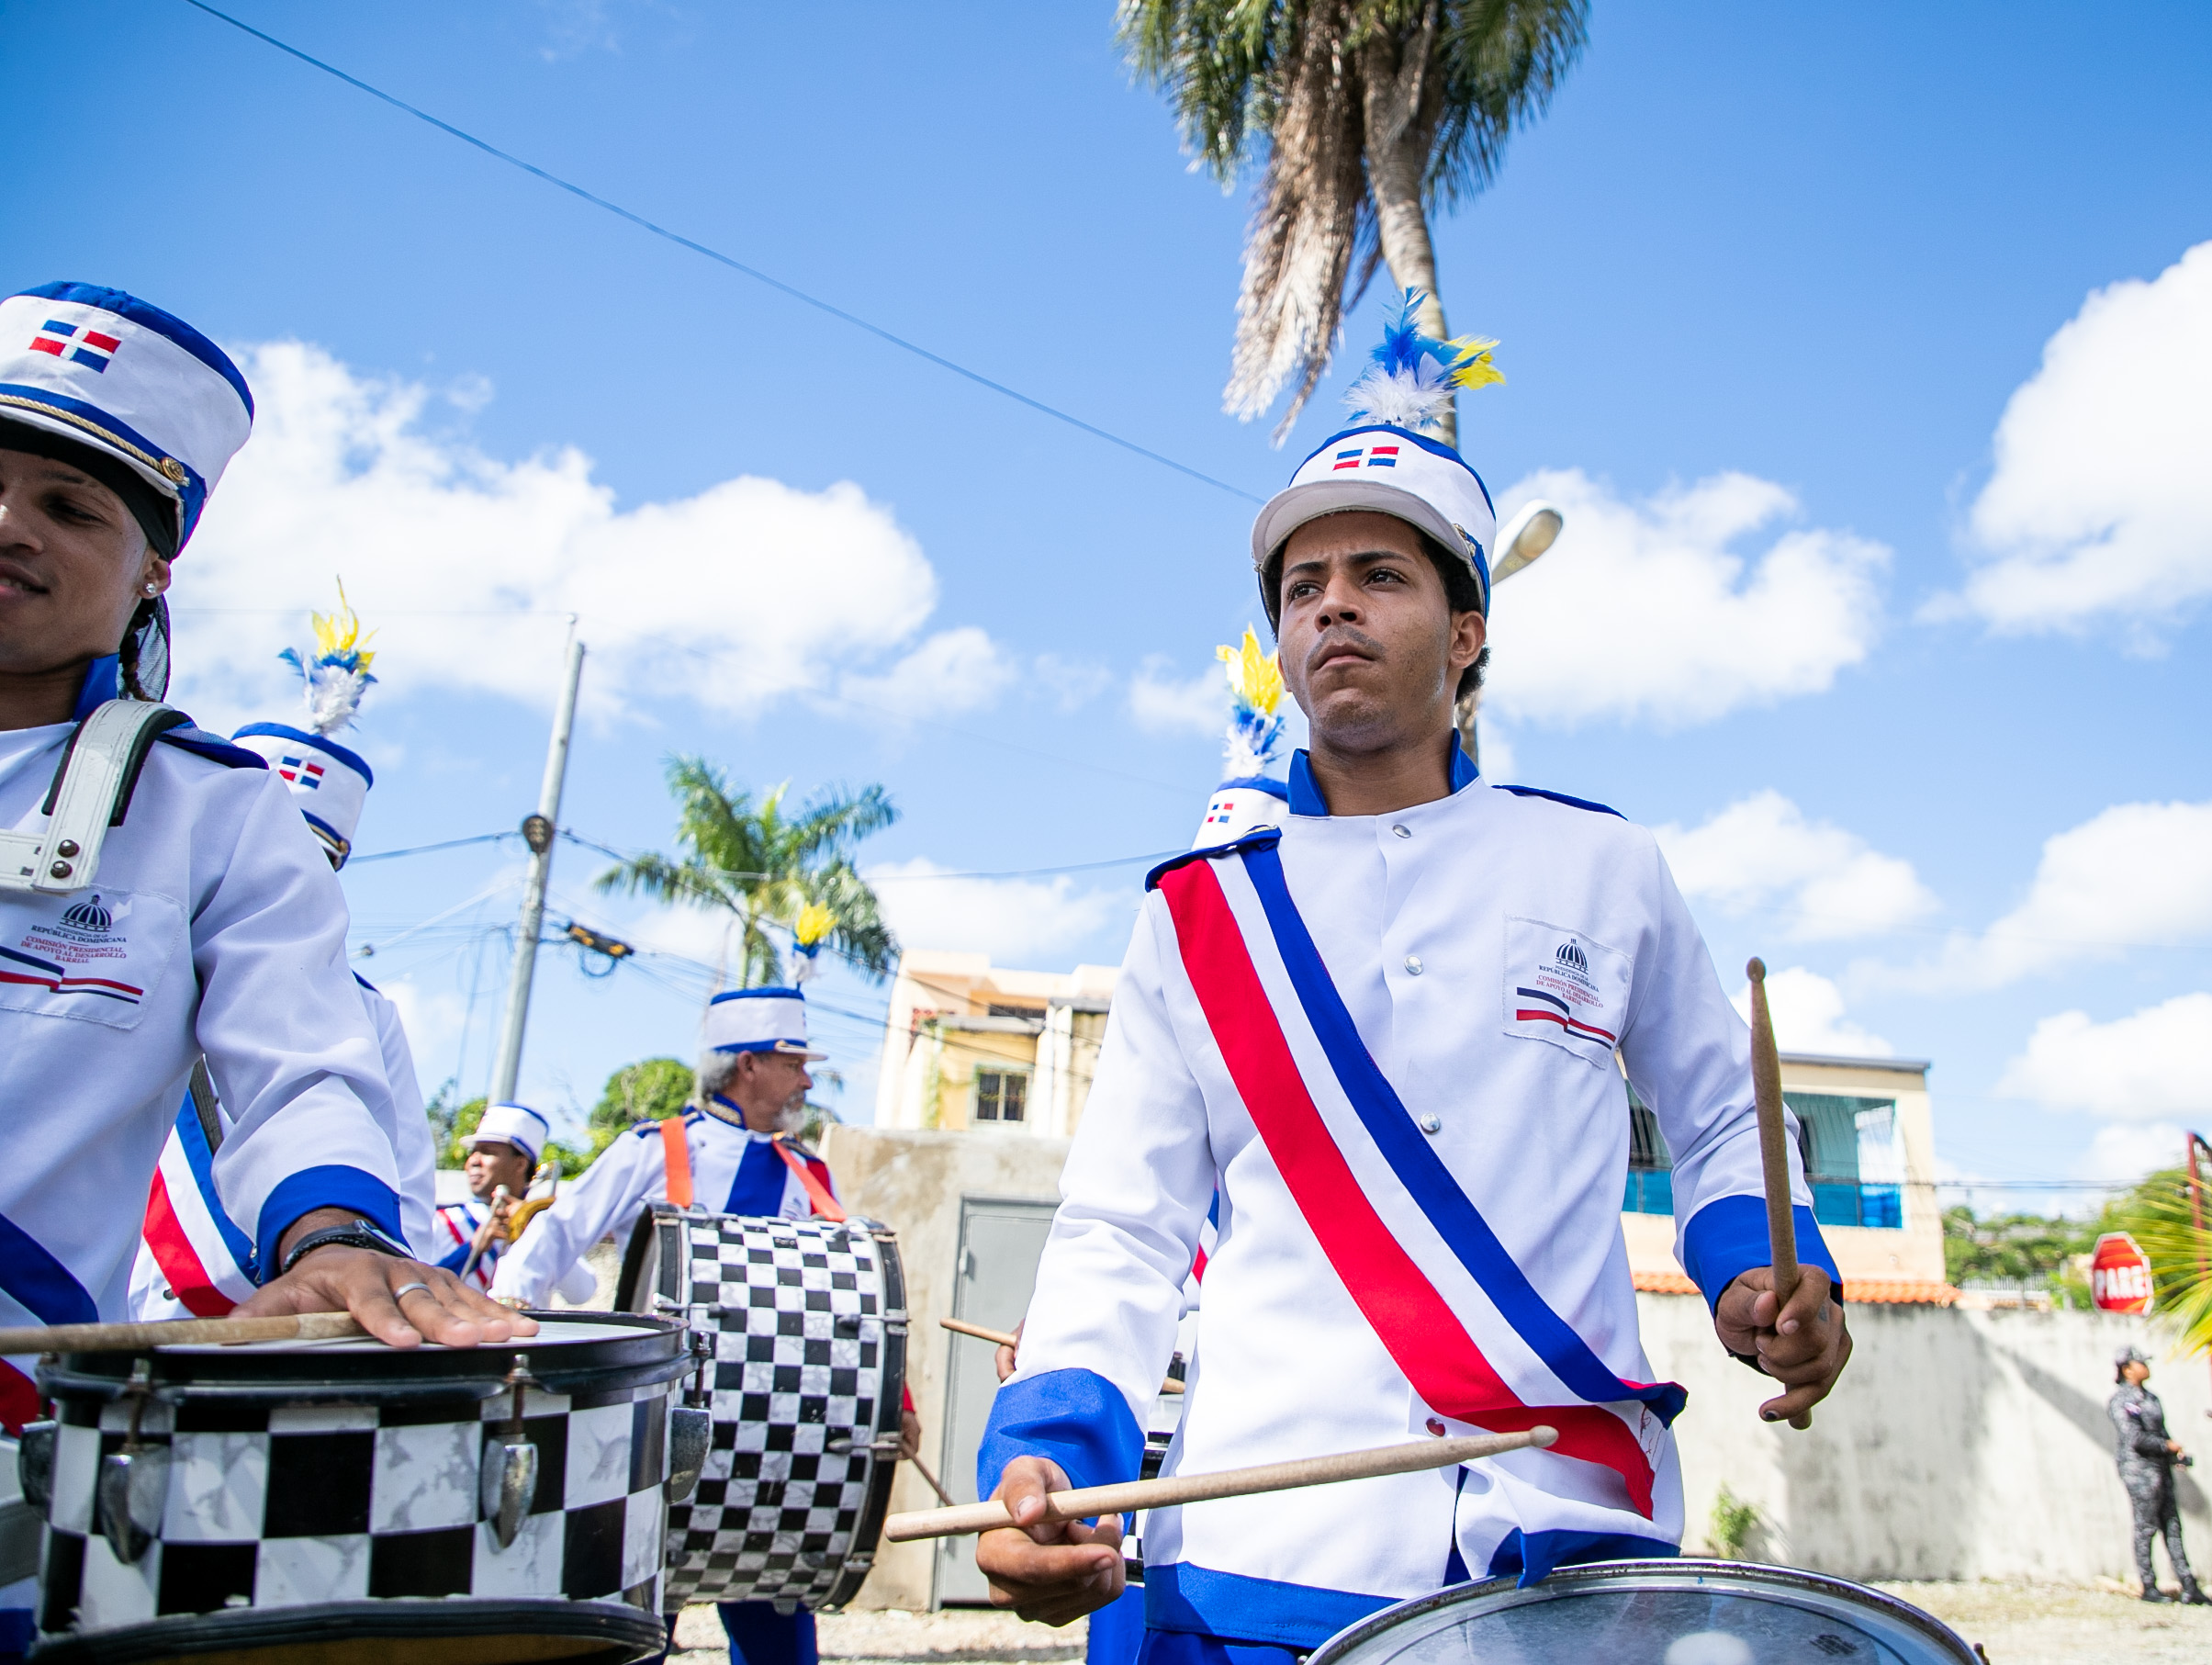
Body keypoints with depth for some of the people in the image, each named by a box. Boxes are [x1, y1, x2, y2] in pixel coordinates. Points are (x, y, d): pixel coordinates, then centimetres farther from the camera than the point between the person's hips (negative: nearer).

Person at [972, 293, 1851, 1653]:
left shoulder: (1604, 866, 5)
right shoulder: (1199, 913, 5)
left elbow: (1723, 1118, 17)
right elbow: (1122, 1231, 3)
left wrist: (1769, 1273, -3)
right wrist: (1049, 1451, -13)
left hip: (1571, 1545, 1)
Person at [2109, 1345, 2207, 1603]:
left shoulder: (2150, 1397, 16)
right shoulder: (2122, 1401, -11)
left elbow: (2160, 1433, 19)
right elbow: (2135, 1438, -18)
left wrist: (2177, 1455, 3)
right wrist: (2168, 1446, -8)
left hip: (2160, 1467, 8)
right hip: (2139, 1468, -8)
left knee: (2172, 1525, 8)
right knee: (2146, 1527, -3)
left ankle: (2188, 1587, 10)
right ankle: (2148, 1587, 5)